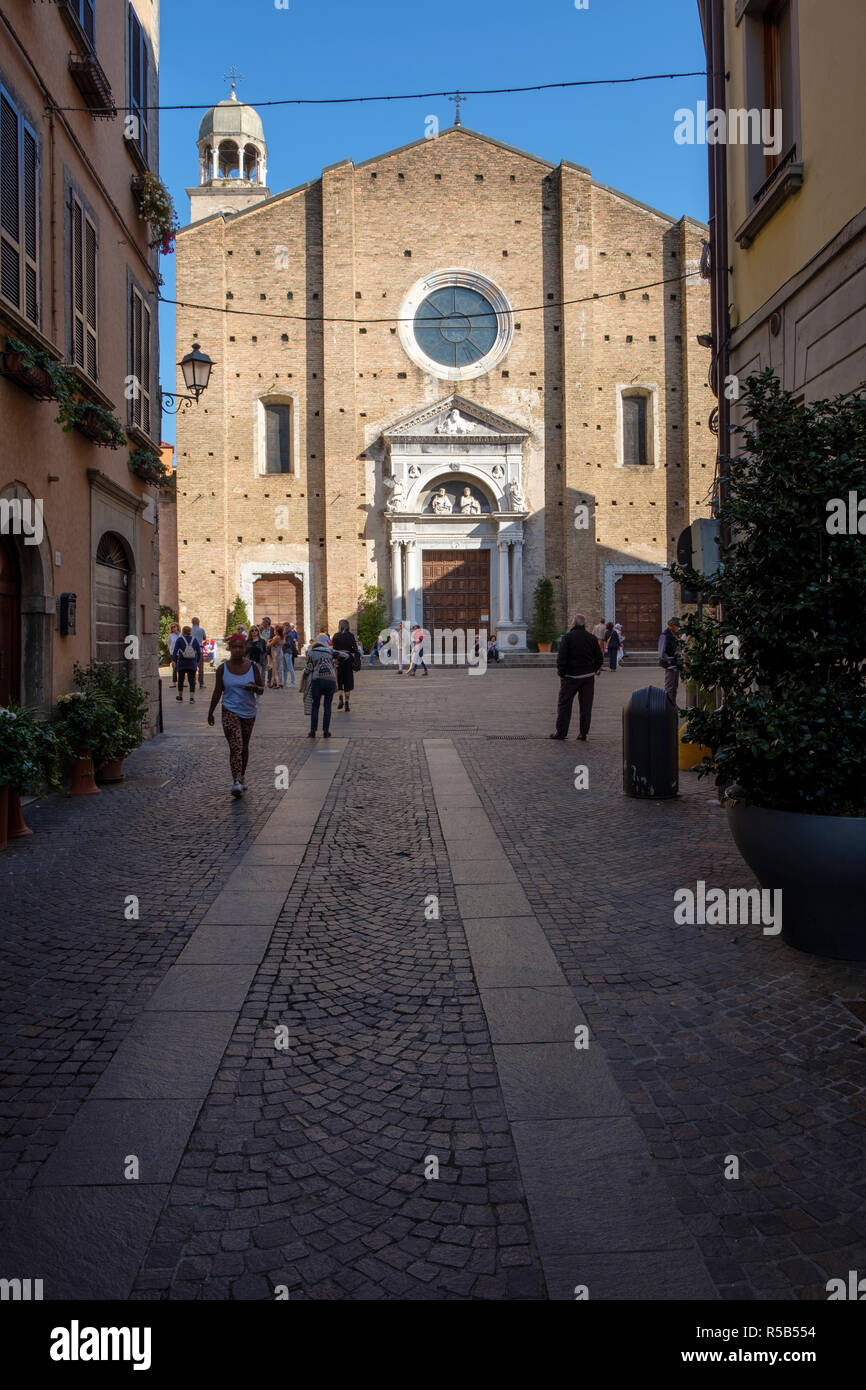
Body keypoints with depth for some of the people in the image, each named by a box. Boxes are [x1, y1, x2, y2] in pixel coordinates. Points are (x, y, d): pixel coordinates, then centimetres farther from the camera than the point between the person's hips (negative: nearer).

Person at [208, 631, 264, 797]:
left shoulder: (252, 667, 0)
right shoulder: (223, 668, -2)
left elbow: (262, 690, 3)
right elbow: (218, 692, 6)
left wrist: (255, 688, -20)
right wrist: (211, 712, 10)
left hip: (249, 713, 2)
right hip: (230, 711, -2)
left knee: (244, 747, 14)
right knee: (235, 746, -16)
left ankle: (241, 777, 31)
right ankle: (236, 782, -24)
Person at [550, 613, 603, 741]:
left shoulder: (568, 637, -8)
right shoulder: (592, 638, 4)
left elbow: (561, 657, -12)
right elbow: (599, 659, 7)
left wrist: (561, 673, -3)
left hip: (571, 677, -3)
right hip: (588, 677, 3)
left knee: (564, 704, 5)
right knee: (586, 706, 7)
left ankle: (561, 732, 7)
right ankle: (583, 733, 8)